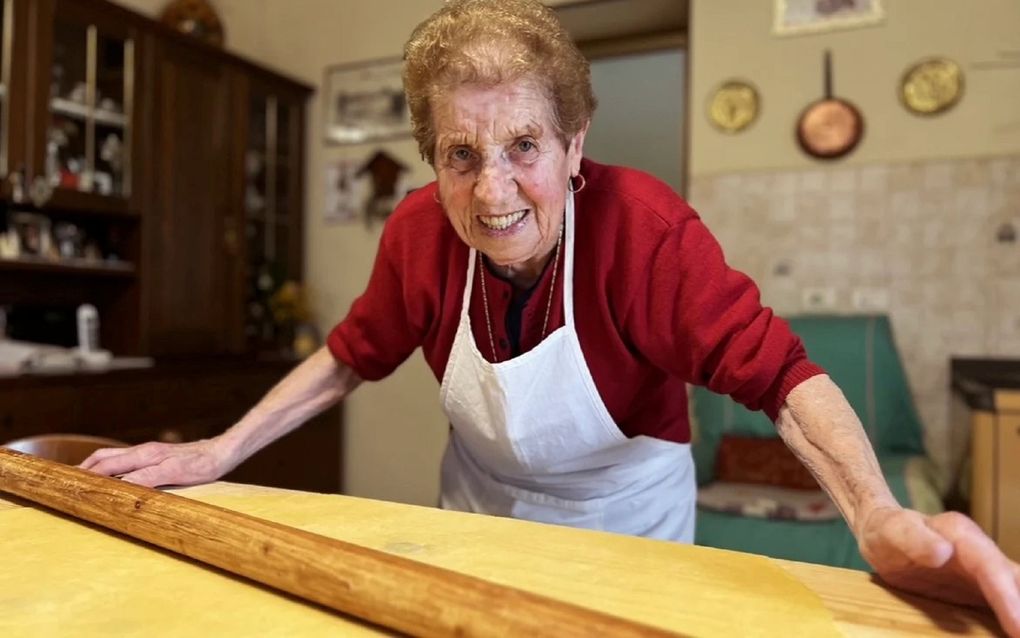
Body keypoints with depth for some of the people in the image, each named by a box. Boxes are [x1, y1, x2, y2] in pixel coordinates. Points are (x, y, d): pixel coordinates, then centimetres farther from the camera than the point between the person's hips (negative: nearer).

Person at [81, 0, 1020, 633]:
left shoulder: (646, 225, -28)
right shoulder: (419, 232, -17)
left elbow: (778, 371, -30)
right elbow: (354, 355, -3)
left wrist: (879, 518, -47)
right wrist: (221, 452, -9)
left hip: (625, 524, -2)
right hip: (480, 517, 3)